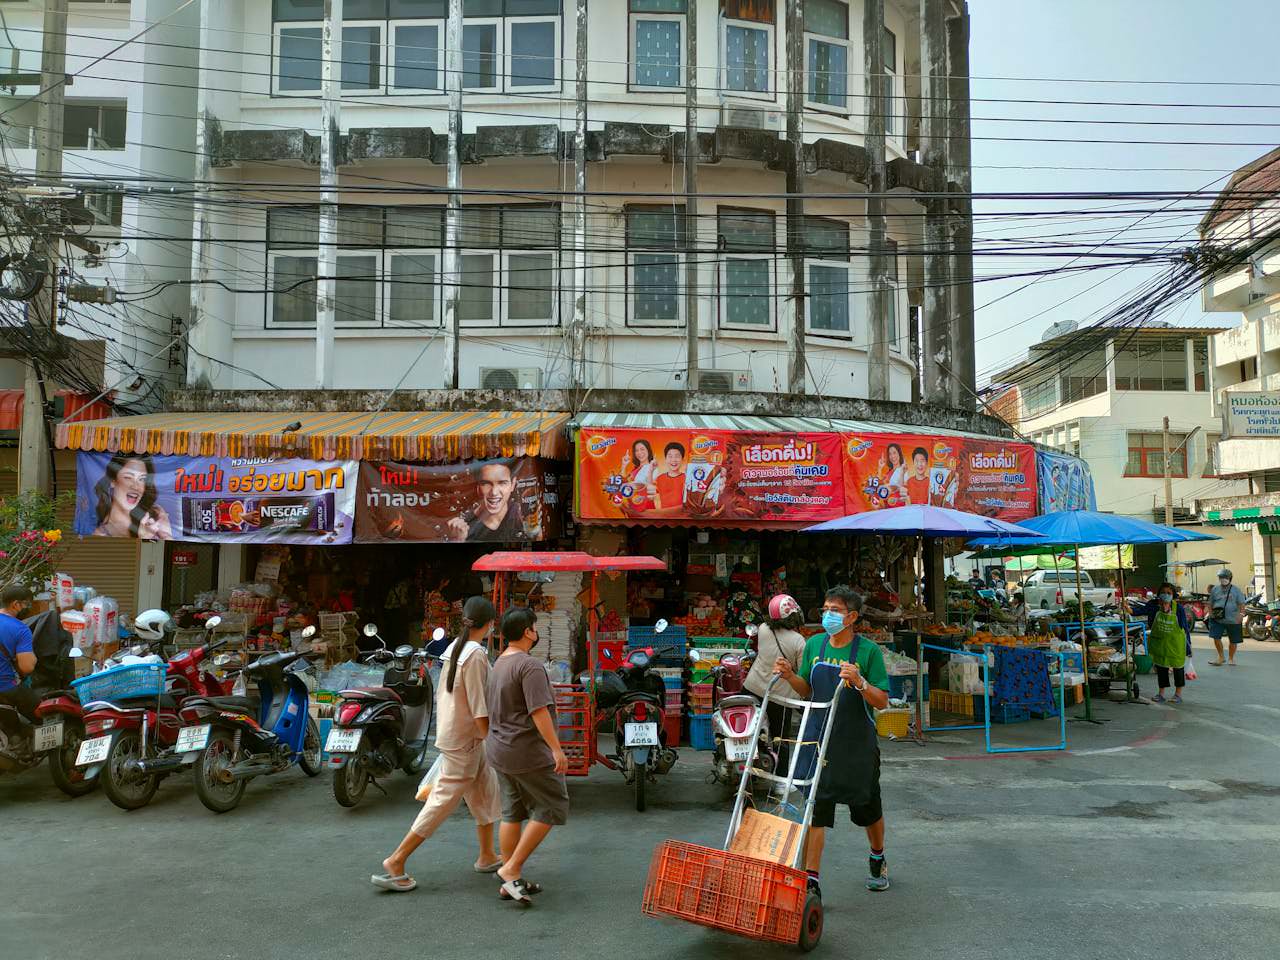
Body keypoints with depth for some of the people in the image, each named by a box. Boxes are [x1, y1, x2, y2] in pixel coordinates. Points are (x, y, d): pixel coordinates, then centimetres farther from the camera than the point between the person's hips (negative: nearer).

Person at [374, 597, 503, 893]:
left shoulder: (454, 648, 7)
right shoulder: (476, 655, -20)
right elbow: (478, 708, -21)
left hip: (450, 732, 10)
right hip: (464, 739, -9)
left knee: (486, 790, 18)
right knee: (444, 799, -3)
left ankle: (487, 856, 29)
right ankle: (396, 863, 2)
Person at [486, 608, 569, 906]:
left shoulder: (499, 664, 12)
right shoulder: (529, 665, -18)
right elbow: (538, 711, -24)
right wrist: (556, 748, -21)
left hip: (499, 749, 10)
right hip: (526, 751, -10)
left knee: (512, 812, 13)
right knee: (552, 807, 0)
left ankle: (511, 881, 18)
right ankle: (511, 869, -1)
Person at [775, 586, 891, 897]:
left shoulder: (868, 650, -9)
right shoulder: (814, 644, 3)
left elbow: (882, 701, -10)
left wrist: (859, 682, -27)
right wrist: (789, 675, -8)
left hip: (857, 743, -2)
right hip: (819, 739, 2)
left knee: (868, 806, 17)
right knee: (816, 808, -3)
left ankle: (878, 860, 43)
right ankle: (811, 881, 0)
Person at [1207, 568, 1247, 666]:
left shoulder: (1236, 590, -1)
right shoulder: (1215, 589, 6)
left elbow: (1241, 604, -3)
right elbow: (1210, 603, 14)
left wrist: (1241, 614, -15)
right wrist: (1210, 613, 5)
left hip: (1233, 620, -1)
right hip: (1217, 619, 1)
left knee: (1233, 640, 8)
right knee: (1216, 637, -7)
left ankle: (1231, 658, 28)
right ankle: (1221, 657, 11)